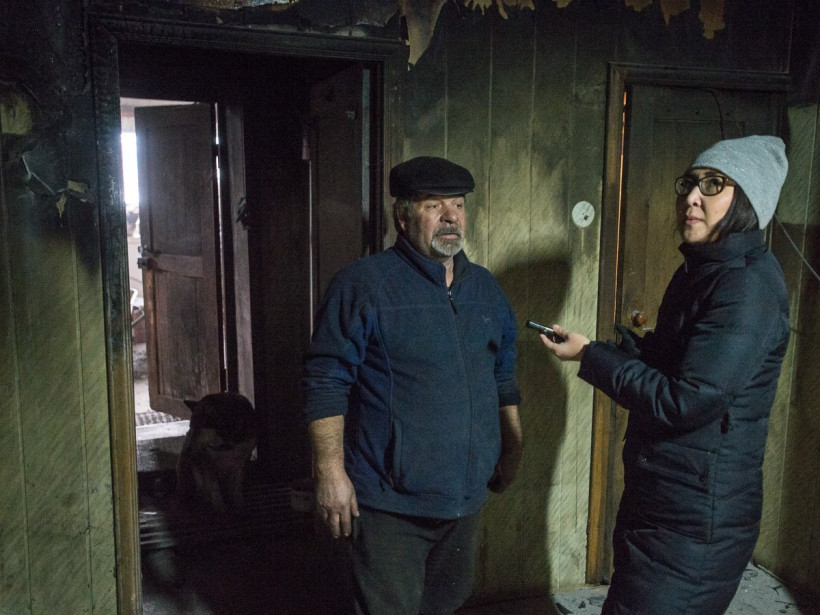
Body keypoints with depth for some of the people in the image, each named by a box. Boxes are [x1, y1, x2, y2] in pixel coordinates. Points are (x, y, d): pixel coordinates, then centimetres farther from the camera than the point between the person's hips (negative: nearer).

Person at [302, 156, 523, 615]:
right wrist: (331, 472, -17)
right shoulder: (363, 284, -12)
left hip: (468, 493, 6)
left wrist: (513, 448, 16)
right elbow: (326, 383, -14)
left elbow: (504, 378, 16)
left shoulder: (487, 288, 8)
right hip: (391, 500, -6)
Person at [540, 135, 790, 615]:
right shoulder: (700, 271, 10)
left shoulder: (748, 287, -21)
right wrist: (632, 345, -2)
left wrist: (590, 355, -17)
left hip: (697, 518, -10)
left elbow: (685, 402, -25)